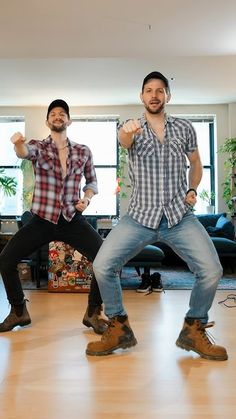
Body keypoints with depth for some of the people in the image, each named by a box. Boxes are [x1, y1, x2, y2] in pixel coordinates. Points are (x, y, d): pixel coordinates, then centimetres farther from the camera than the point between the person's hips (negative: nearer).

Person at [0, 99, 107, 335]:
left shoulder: (83, 152, 6)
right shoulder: (38, 147, 1)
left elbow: (92, 181, 18)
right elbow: (24, 152, -24)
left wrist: (86, 198, -4)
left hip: (73, 220, 1)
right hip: (42, 220, 0)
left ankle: (93, 313, 7)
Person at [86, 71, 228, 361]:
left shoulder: (185, 128, 11)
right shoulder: (132, 129, 5)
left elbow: (196, 163, 24)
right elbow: (123, 141, -20)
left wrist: (192, 190, 5)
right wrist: (126, 133, -45)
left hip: (180, 216, 1)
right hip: (140, 216, 0)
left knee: (211, 271, -18)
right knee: (102, 266, -16)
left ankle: (194, 330, 8)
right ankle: (119, 328, 7)